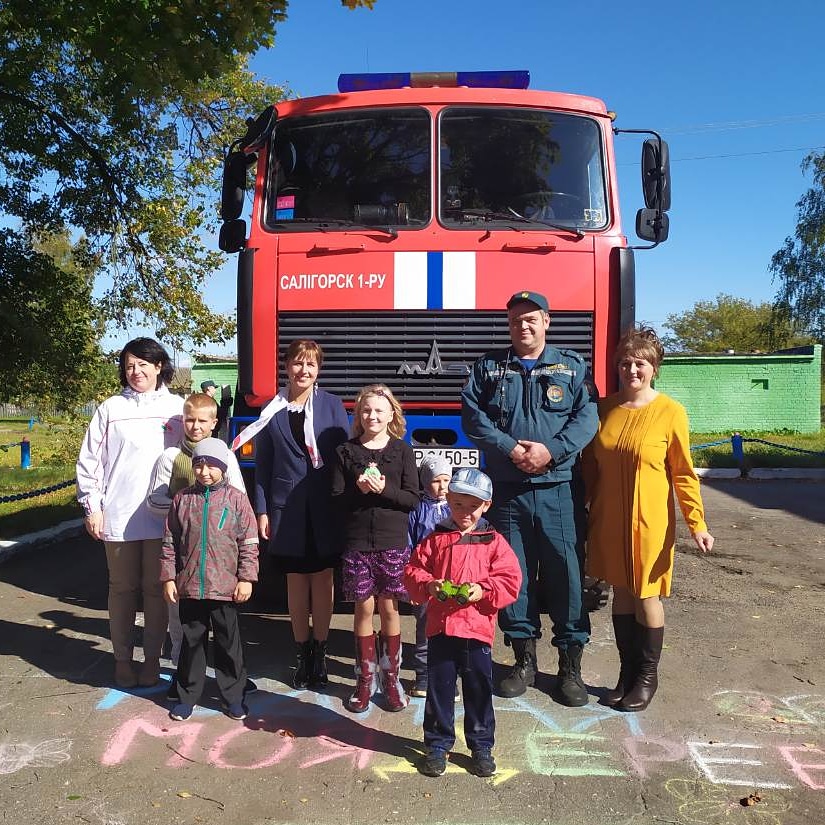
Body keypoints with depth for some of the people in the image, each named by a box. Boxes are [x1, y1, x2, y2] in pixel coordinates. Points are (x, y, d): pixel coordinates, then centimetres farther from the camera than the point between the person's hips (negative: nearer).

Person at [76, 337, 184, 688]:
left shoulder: (177, 407, 3)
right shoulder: (111, 409, 5)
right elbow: (89, 461, 6)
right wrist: (92, 507, 1)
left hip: (163, 517, -1)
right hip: (118, 518, 1)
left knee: (156, 589, 7)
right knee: (122, 589, 11)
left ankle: (152, 658, 20)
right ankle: (122, 658, 24)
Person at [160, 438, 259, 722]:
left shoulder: (236, 499, -3)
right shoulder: (182, 499, 3)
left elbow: (249, 543, -2)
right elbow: (170, 542, 6)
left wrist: (246, 579, -6)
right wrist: (168, 578, 3)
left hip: (226, 588, -1)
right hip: (189, 587, 2)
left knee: (229, 643, 9)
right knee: (191, 642, 13)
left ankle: (233, 696, 23)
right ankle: (188, 695, 28)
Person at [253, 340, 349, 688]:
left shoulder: (332, 404, 2)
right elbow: (263, 463, 5)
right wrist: (262, 510, 1)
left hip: (325, 508, -1)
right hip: (287, 508, 1)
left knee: (322, 581, 7)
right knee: (296, 582, 9)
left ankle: (320, 652, 21)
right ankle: (302, 653, 23)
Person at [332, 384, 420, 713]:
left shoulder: (402, 451, 2)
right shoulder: (346, 452, 4)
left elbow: (412, 498, -2)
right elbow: (336, 498, 1)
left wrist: (384, 489, -17)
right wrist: (359, 489, -16)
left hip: (393, 543, 0)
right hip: (357, 543, 1)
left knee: (389, 609, 6)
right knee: (364, 608, 6)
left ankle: (391, 678, 19)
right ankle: (365, 679, 18)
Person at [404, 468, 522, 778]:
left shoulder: (494, 542, 2)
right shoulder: (436, 540, 5)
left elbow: (509, 581, -3)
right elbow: (413, 572, 4)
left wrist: (482, 591, -17)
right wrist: (429, 585, -15)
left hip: (478, 628, -1)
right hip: (441, 627, 1)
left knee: (479, 690, 10)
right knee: (439, 689, 10)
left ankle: (481, 746, 27)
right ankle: (438, 745, 26)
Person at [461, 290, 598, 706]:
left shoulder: (573, 367, 8)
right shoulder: (488, 368, 10)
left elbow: (587, 416, -3)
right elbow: (473, 415, -1)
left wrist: (551, 450, -17)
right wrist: (511, 449, -13)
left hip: (559, 490, -1)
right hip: (506, 491, 1)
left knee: (566, 574, 1)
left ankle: (570, 666, 15)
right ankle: (524, 660, 23)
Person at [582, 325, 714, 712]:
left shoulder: (670, 412, -9)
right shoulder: (603, 409, 3)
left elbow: (683, 473, -7)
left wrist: (697, 523, -12)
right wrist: (588, 513, 9)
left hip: (649, 521, -4)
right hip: (609, 520, 4)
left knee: (646, 596, 5)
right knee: (621, 592, 13)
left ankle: (647, 676, 23)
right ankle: (627, 673, 27)